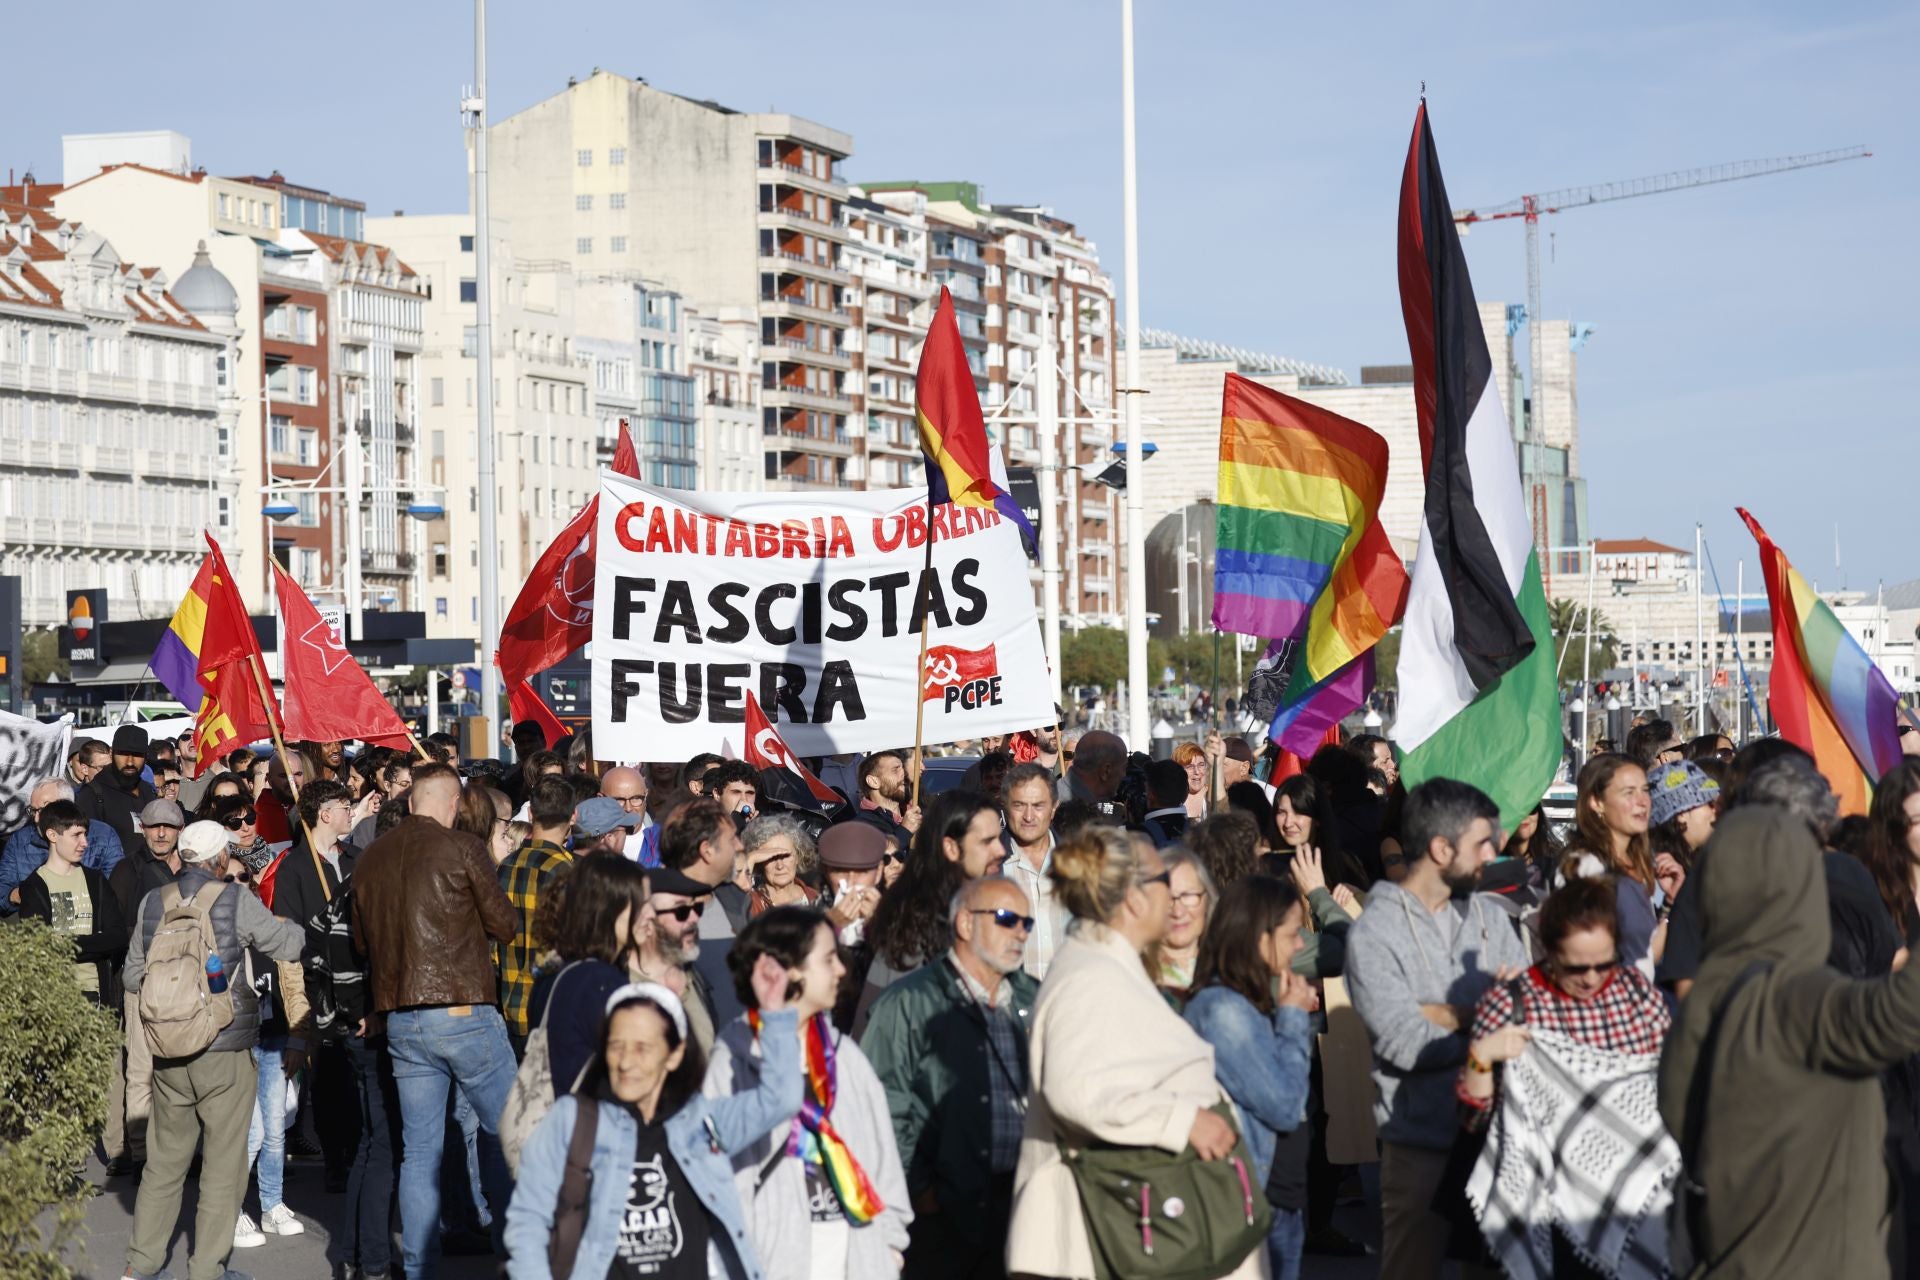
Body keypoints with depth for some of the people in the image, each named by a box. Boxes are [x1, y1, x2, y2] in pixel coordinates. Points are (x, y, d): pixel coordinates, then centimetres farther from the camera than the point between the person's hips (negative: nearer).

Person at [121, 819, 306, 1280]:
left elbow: (132, 977, 7)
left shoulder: (153, 903, 2)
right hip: (225, 1054, -4)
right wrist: (292, 925, 20)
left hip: (167, 1054, 4)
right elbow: (288, 944, 0)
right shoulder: (236, 900, -10)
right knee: (223, 1166, 6)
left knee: (164, 1161, 15)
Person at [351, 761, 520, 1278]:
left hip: (400, 1019, 5)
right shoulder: (462, 848, -7)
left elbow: (361, 940, 20)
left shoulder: (369, 859, 9)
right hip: (463, 1013, -5)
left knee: (419, 1151, 7)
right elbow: (505, 925, -1)